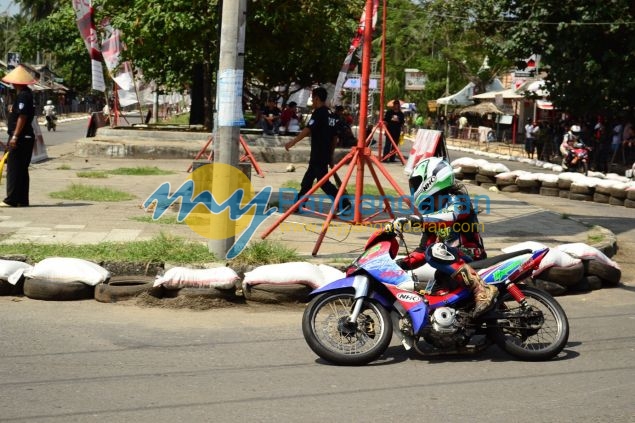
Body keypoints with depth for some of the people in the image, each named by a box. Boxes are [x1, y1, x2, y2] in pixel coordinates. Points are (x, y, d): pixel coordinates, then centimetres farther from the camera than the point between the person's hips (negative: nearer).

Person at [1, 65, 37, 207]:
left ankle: (11, 200, -6)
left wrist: (15, 136, -23)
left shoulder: (23, 96, -16)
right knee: (22, 169, 13)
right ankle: (22, 200, 17)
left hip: (20, 137, -10)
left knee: (13, 169, -7)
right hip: (27, 137, 10)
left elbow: (22, 117, -22)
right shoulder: (27, 94, 15)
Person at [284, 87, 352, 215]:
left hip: (318, 155, -9)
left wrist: (292, 142, -22)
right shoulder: (331, 115, 13)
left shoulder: (318, 113, -12)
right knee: (307, 180, 15)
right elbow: (334, 137, 17)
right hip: (325, 155, 9)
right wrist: (331, 154, 23)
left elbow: (307, 130, -22)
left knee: (323, 181, -8)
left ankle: (343, 203, -15)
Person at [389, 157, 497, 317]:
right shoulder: (431, 214, 20)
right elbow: (423, 249, 18)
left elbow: (452, 216, -28)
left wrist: (416, 220, -39)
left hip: (470, 256, -9)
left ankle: (482, 290, -39)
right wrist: (403, 263, 1)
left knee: (435, 251, -34)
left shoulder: (457, 197, -3)